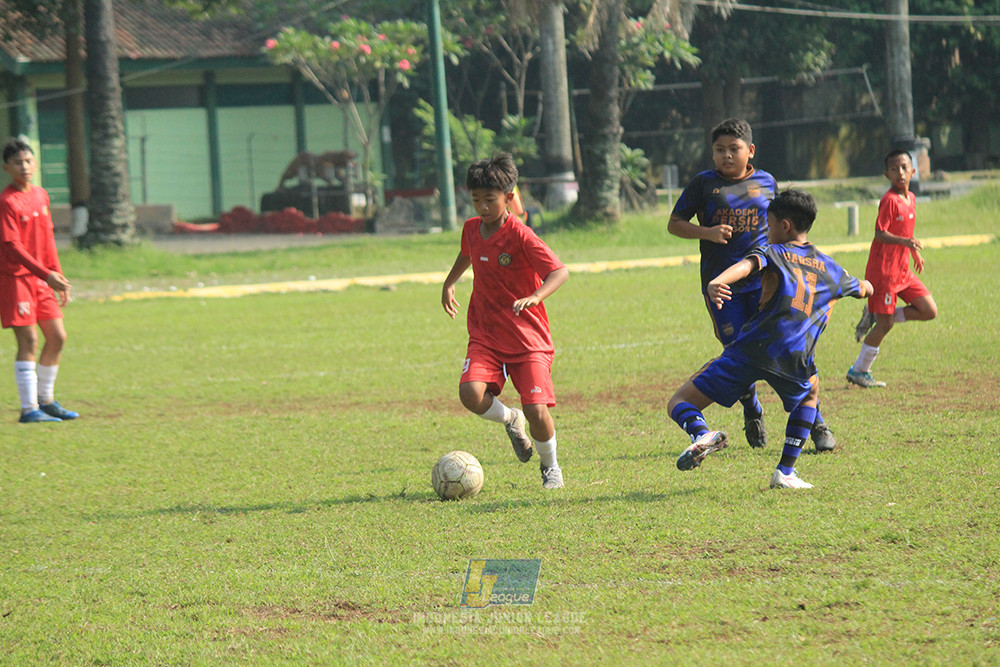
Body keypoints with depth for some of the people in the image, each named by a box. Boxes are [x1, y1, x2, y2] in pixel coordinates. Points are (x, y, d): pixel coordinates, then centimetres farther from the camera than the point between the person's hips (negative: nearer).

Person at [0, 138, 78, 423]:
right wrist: (46, 274, -23)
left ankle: (46, 400, 21)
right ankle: (29, 408, -4)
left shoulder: (41, 195, 10)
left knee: (57, 337, 8)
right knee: (28, 341, -9)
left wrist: (58, 275, 15)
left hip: (41, 278, 8)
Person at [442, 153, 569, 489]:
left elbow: (560, 271, -25)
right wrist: (449, 283, 31)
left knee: (536, 411, -13)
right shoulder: (472, 229, 4)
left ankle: (550, 465, 19)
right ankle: (510, 420, 11)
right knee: (470, 392, -23)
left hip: (527, 338, -4)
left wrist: (536, 296, -42)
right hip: (485, 335, 5)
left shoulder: (520, 236, -16)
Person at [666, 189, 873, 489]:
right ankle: (785, 472, 25)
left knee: (680, 403, 5)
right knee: (810, 391, 39)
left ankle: (701, 434, -31)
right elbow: (865, 290, 47)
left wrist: (717, 283, -33)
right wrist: (864, 284, 72)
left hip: (751, 349, -3)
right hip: (794, 360, 3)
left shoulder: (773, 253, 13)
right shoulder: (830, 269, 25)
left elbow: (747, 265, -12)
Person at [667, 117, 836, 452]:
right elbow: (674, 224, 5)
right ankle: (752, 415, 29)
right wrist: (707, 232, -11)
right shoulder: (704, 184, 3)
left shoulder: (766, 182, 9)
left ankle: (816, 424, -3)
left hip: (764, 280, 0)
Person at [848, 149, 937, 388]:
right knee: (885, 325, -6)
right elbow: (880, 233, -23)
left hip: (902, 269, 8)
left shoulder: (910, 198, 10)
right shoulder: (889, 200, -16)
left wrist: (915, 252, 33)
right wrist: (905, 241, -36)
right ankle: (859, 371, 9)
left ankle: (874, 315, 13)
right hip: (883, 269, -8)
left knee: (929, 311, 2)